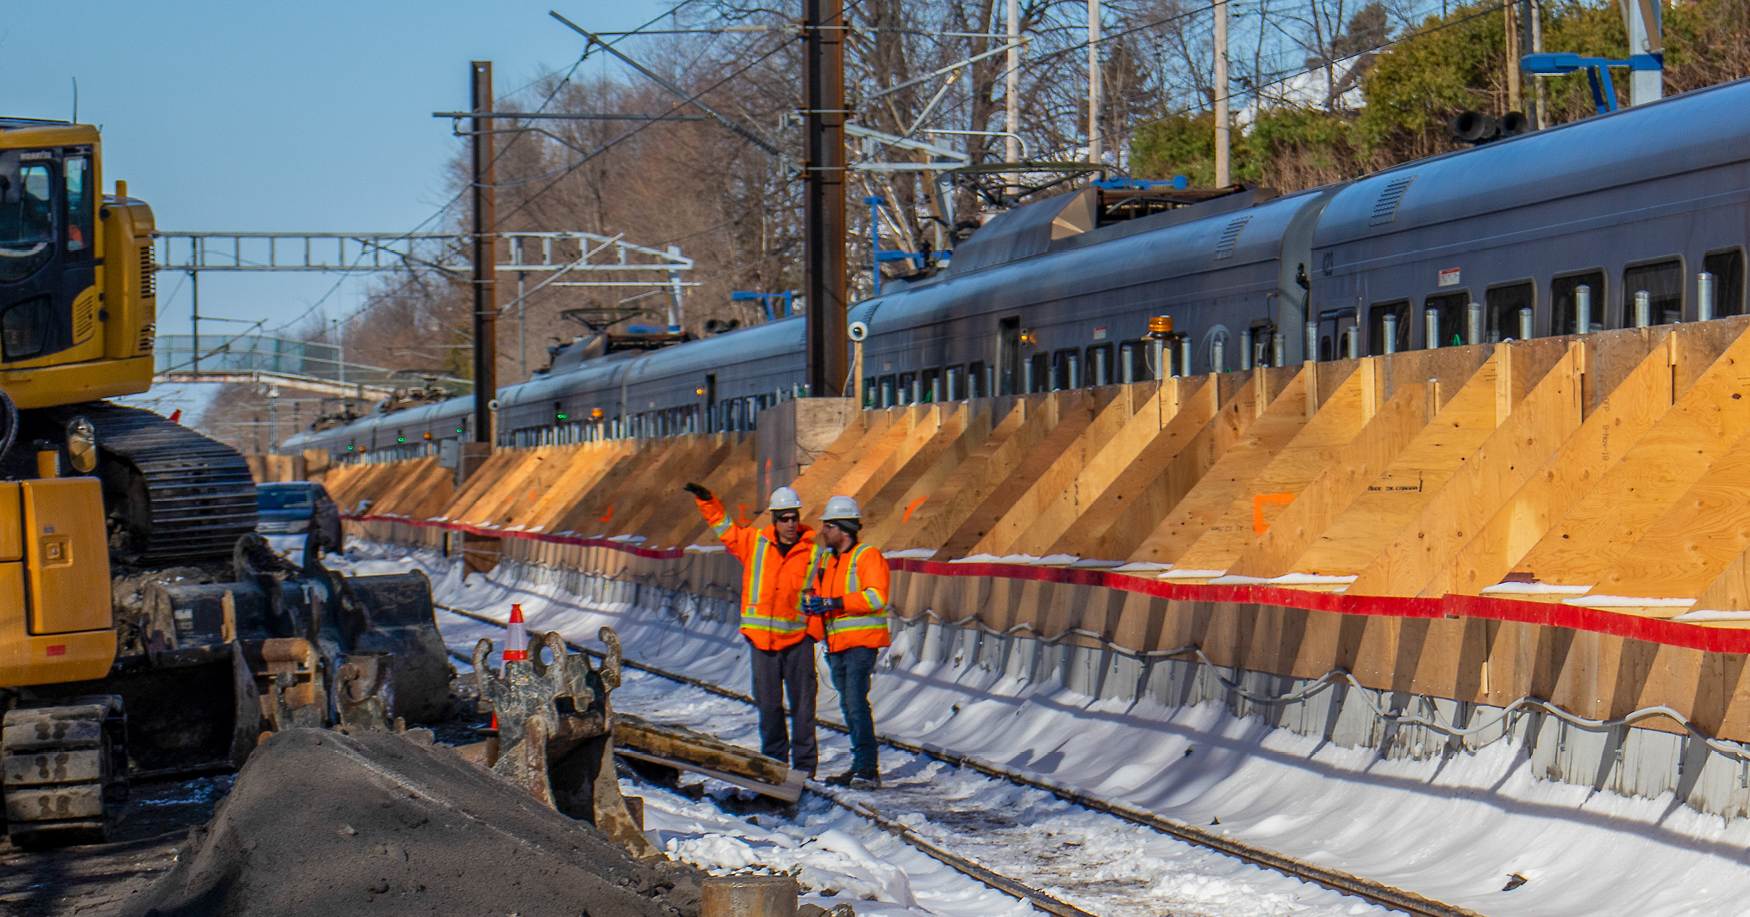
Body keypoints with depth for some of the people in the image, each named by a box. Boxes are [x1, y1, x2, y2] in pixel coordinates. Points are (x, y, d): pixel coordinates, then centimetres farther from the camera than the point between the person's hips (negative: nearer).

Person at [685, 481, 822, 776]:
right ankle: (774, 760, 15)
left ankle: (805, 763, 4)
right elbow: (723, 526, 16)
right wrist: (707, 500, 6)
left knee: (802, 703, -1)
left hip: (797, 639, -2)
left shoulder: (813, 553, 2)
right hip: (762, 639, 2)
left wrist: (815, 630, -2)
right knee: (768, 704, 6)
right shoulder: (754, 543, 6)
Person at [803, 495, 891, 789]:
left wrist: (834, 603, -24)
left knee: (856, 702, -16)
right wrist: (810, 600, -3)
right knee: (848, 705, 10)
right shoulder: (826, 560, 16)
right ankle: (860, 767, 15)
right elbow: (816, 590, 22)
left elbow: (876, 597, -20)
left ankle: (868, 769, -16)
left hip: (861, 641, -8)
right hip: (836, 643, 8)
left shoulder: (868, 557, -8)